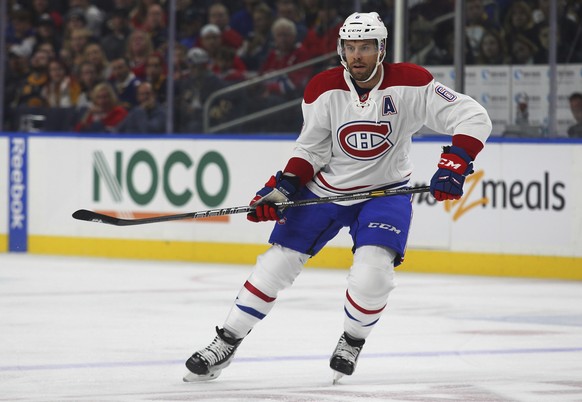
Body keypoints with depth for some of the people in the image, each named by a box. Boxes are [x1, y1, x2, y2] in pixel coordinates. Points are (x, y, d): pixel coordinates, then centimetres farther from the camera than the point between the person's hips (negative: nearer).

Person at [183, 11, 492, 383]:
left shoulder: (409, 84, -18)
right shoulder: (324, 89, -12)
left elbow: (473, 117, -17)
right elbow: (310, 151, -1)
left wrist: (455, 164, -30)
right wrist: (282, 188, -15)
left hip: (385, 190, -2)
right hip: (325, 188, 2)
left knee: (373, 271, -23)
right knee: (277, 263, 0)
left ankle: (353, 341, 7)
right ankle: (225, 344, 14)